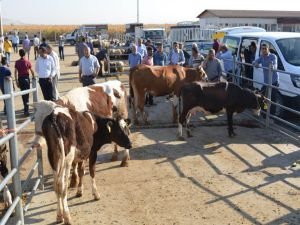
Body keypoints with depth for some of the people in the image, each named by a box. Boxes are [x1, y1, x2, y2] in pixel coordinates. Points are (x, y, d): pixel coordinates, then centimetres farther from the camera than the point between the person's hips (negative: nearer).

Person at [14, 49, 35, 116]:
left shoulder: (17, 62, -3)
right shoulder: (27, 62, -7)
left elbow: (16, 72, -7)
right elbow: (31, 71, -4)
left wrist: (16, 81, -3)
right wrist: (33, 76, 16)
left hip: (20, 79, 2)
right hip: (26, 78, -2)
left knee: (23, 94, 17)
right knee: (26, 94, 0)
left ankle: (25, 107, 29)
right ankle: (26, 110, -7)